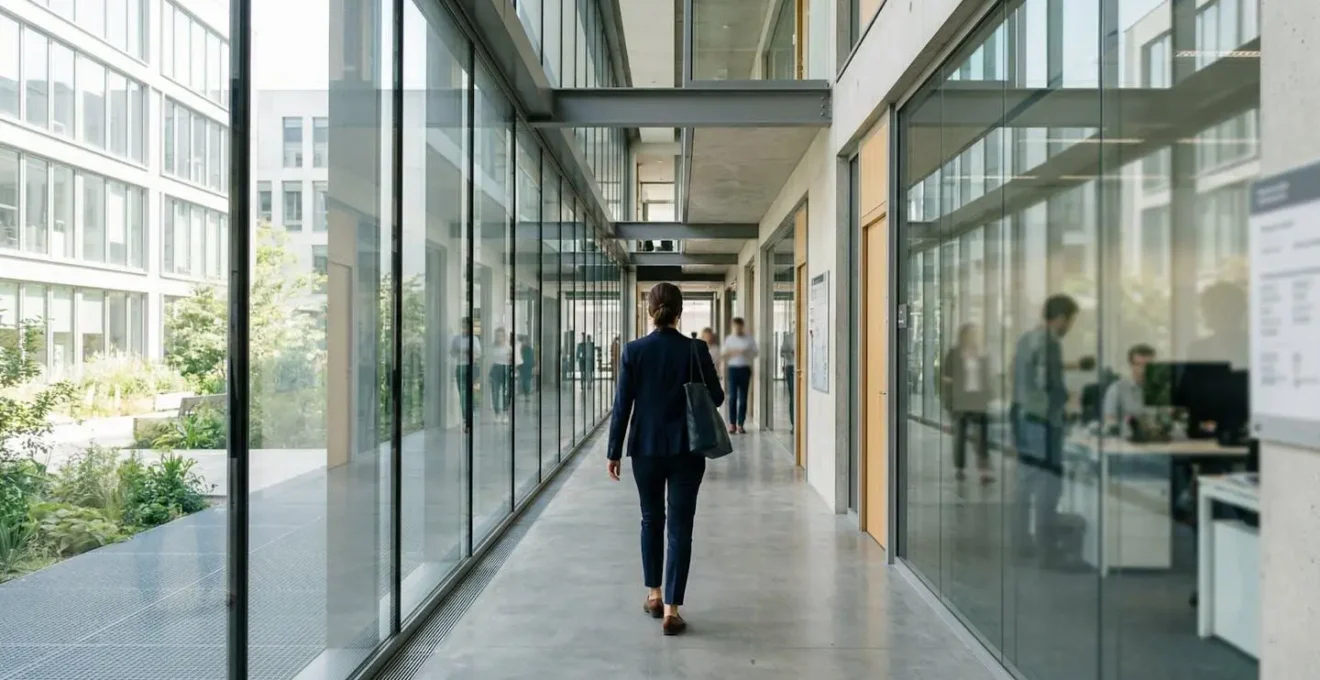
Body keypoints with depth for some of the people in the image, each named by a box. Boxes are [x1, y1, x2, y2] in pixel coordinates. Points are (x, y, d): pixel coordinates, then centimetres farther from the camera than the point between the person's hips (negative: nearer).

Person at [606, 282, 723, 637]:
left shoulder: (633, 350, -5)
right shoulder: (695, 349, -7)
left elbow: (622, 404, -4)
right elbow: (715, 398, -1)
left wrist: (613, 451, 3)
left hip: (646, 448, 1)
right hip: (686, 449, -1)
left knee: (651, 520, 20)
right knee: (680, 527, 3)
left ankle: (654, 594, 29)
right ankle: (671, 609, 0)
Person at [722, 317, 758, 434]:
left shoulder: (749, 339, 6)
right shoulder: (729, 339, 10)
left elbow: (754, 353, 1)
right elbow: (722, 354, 9)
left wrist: (744, 352, -16)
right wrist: (730, 353, -10)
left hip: (745, 369, 0)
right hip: (733, 369, 0)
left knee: (743, 397, 1)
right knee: (732, 396, -6)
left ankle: (741, 424, 7)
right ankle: (732, 423, 0)